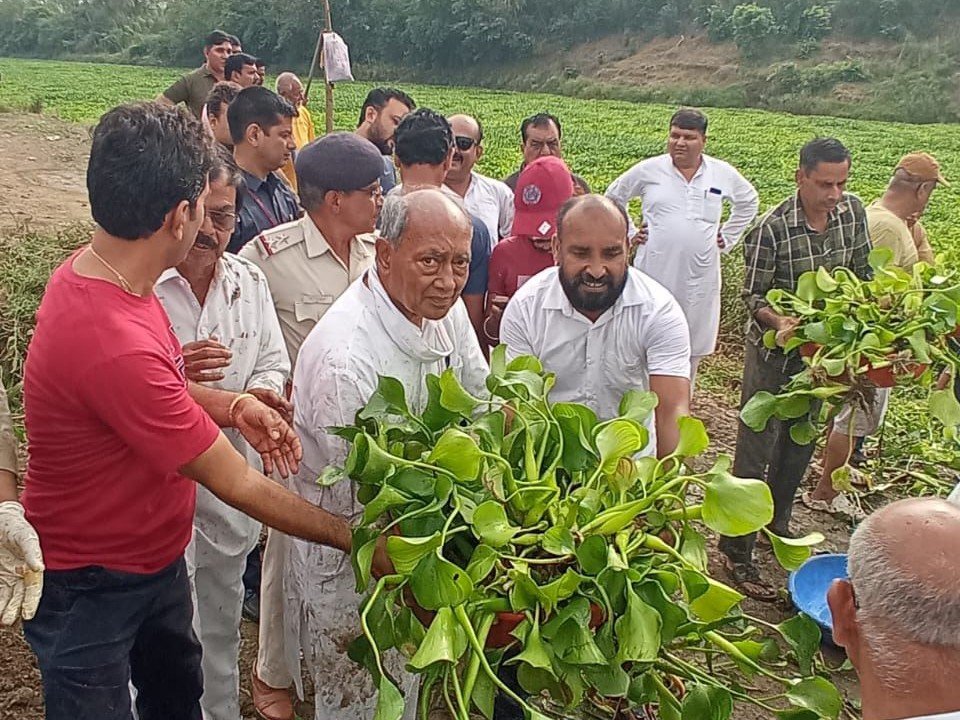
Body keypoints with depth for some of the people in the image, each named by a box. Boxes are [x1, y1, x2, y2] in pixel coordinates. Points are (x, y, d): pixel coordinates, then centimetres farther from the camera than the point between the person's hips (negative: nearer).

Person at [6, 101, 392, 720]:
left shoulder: (91, 269, -7)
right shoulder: (114, 342, -37)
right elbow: (237, 485, -28)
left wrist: (232, 404, -10)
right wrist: (359, 539, -18)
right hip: (89, 591, -8)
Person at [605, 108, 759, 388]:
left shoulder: (723, 174, 5)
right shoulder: (648, 170, 0)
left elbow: (748, 202, 23)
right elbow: (613, 197, 15)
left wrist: (727, 238, 13)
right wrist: (629, 233, 7)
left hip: (699, 277, 2)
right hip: (654, 273, -1)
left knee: (691, 349, 9)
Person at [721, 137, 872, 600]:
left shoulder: (853, 211, -5)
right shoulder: (773, 228, -22)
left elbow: (861, 273, 8)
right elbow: (753, 296, -16)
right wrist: (779, 321, -35)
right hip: (773, 352, -6)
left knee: (799, 445, 20)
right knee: (755, 452, -2)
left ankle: (777, 525, 41)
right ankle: (737, 553, 8)